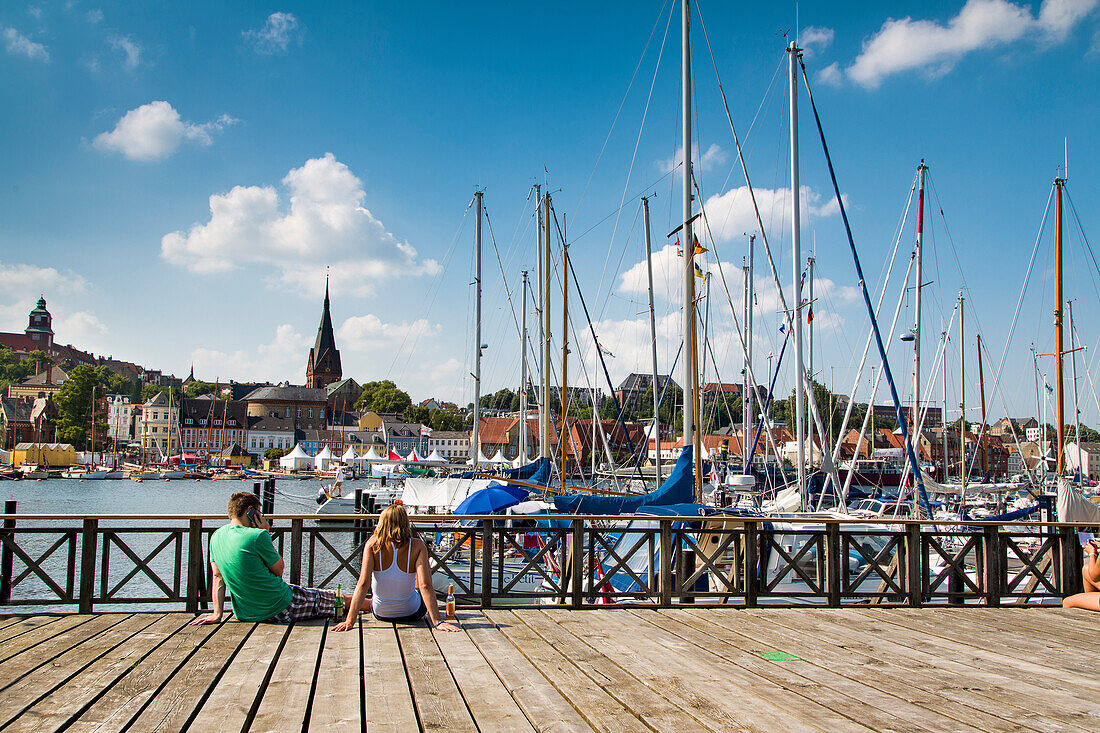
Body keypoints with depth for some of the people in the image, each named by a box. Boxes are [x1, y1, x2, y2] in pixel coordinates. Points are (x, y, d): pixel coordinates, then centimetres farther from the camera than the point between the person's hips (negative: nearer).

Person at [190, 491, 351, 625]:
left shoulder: (216, 536, 1)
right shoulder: (257, 536, -21)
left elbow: (218, 577, 4)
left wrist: (217, 614, 6)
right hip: (281, 609, -8)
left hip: (246, 613, 8)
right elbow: (279, 570, -7)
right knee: (339, 598, 9)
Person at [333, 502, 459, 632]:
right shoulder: (417, 546, -19)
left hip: (380, 613, 2)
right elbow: (425, 585, -27)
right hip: (412, 615, -1)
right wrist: (438, 622, -27)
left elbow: (363, 583, -23)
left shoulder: (372, 545, -17)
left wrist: (350, 620, -24)